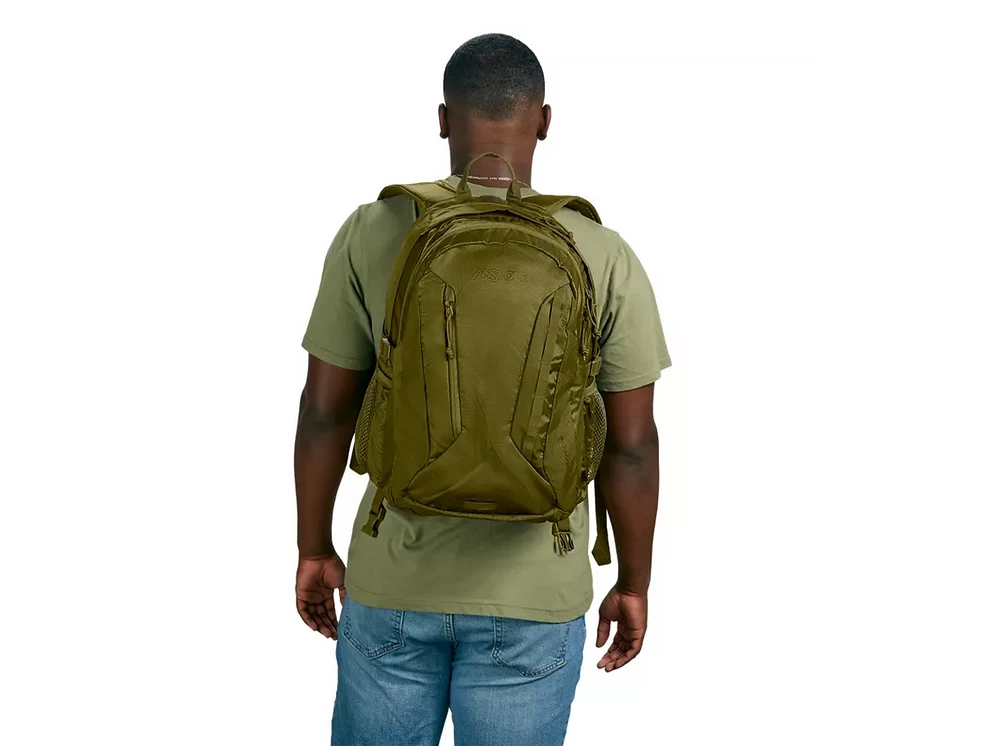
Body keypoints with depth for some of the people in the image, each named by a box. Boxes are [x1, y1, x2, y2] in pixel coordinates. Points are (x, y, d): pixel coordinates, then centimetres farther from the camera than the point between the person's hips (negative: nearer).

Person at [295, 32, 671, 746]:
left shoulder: (373, 233, -8)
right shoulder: (605, 257, -10)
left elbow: (324, 411, -3)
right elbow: (630, 446, -7)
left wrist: (314, 549, 10)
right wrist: (634, 585, 6)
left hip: (395, 581, 1)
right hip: (531, 599, -1)